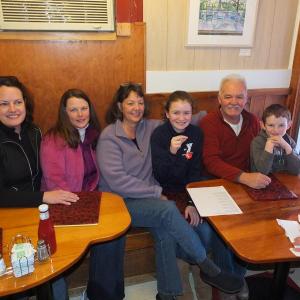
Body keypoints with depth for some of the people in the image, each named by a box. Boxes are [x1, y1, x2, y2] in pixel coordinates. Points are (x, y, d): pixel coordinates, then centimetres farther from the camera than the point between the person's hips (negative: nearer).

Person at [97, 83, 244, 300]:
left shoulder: (149, 127, 6)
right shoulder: (109, 137, -9)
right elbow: (117, 181, -18)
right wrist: (157, 193, -16)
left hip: (148, 198, 5)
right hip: (121, 202, -4)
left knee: (166, 232, -25)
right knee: (169, 210, -29)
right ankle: (209, 269, -15)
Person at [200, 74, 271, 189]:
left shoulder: (253, 120, 5)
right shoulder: (209, 122, -10)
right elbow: (211, 162, -19)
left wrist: (259, 177, -8)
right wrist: (244, 177, -31)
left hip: (249, 179, 4)